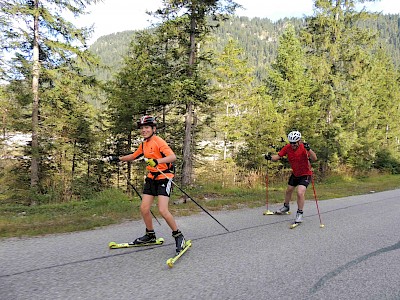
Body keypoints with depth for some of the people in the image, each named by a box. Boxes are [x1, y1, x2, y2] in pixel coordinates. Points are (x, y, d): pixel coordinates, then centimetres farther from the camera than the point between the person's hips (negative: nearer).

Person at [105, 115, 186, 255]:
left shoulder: (158, 141, -15)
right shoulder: (144, 145, 10)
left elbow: (173, 156, -29)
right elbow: (133, 156, 27)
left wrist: (157, 161, -43)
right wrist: (118, 158, 21)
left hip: (164, 177, -8)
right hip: (151, 178, 8)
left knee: (163, 210, -16)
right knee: (144, 208, 5)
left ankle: (178, 236, 3)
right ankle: (150, 235, 27)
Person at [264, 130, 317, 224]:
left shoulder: (303, 148, -27)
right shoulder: (287, 147, -14)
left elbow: (314, 159, -37)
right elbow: (278, 156, -13)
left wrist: (308, 149, -54)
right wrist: (270, 157, -33)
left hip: (305, 174, -6)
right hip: (295, 174, 6)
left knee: (300, 193, -22)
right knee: (288, 190, 21)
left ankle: (300, 214, -4)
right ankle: (286, 206, 48)